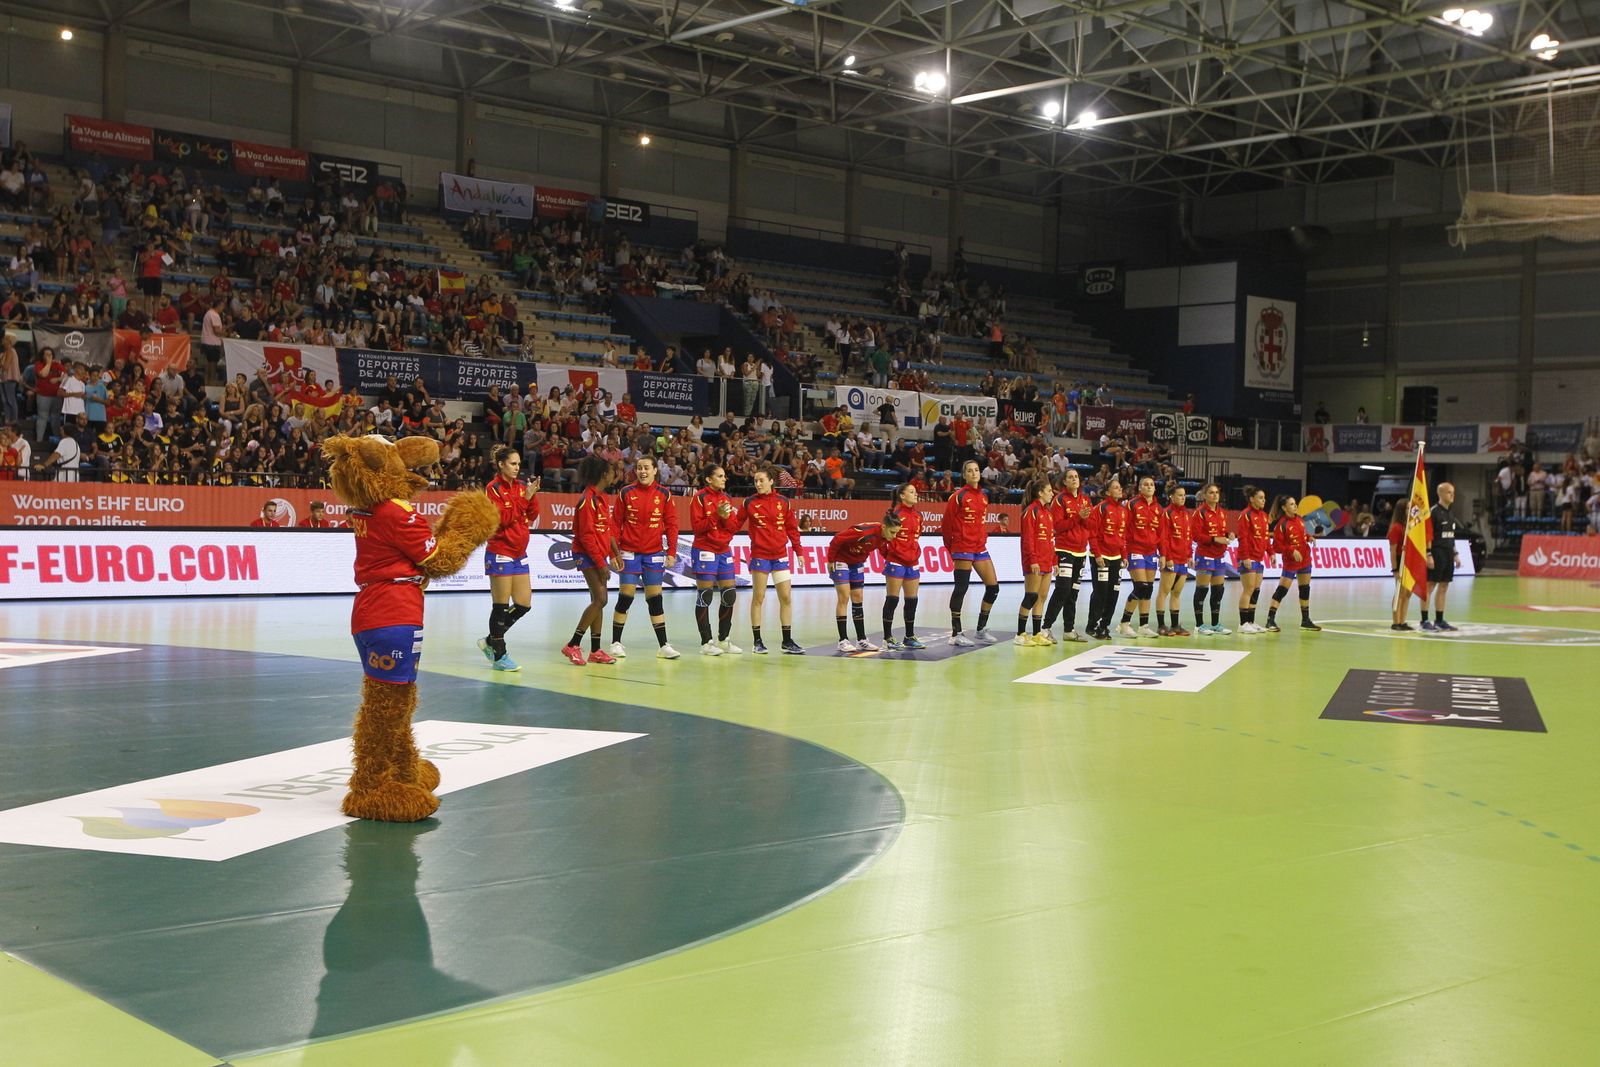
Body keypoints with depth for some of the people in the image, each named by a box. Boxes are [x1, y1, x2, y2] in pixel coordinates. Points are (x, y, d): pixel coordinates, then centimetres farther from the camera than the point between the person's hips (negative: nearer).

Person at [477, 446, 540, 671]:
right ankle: (499, 655, 8)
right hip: (500, 553, -7)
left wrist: (533, 496, -6)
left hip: (519, 554, 7)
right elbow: (501, 518, -17)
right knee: (501, 606, -2)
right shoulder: (493, 488, -8)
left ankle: (490, 641, 22)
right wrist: (524, 498, -18)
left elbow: (532, 517, 8)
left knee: (524, 604, 6)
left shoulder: (520, 487, 11)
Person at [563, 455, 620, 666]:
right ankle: (573, 646, -9)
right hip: (587, 555, -9)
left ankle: (595, 650, 13)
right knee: (600, 599, -15)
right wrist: (600, 563, -18)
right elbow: (586, 535, -18)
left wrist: (615, 553, 12)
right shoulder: (588, 500, -16)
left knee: (597, 601, 9)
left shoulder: (603, 498, 13)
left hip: (599, 554, 9)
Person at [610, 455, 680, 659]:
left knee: (655, 599, 3)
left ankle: (663, 646, 7)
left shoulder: (663, 495, 2)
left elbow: (671, 524, 4)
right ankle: (616, 643, 12)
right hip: (630, 552, -1)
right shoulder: (626, 493, -1)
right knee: (625, 597, 0)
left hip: (654, 553, 1)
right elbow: (616, 523, 1)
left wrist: (671, 552, -2)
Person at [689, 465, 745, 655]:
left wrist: (727, 517, -12)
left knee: (730, 595, 5)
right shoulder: (700, 498, -7)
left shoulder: (726, 498, 12)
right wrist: (716, 515, -23)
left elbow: (734, 527, 7)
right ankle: (706, 643, 1)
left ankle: (723, 640, 17)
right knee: (705, 596, -4)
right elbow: (696, 526, -15)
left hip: (724, 552, 7)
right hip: (704, 552, -7)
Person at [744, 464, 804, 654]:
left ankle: (787, 642, 8)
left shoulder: (783, 503, 4)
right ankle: (757, 642, 9)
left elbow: (792, 528, 9)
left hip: (780, 555, 2)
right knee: (758, 598, 2)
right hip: (759, 555, -2)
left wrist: (798, 550, 7)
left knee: (786, 598, 1)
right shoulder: (750, 503, -1)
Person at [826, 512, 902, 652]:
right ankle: (843, 640, -8)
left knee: (858, 599, 7)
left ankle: (862, 640, 10)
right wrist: (830, 561, -18)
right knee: (844, 598, -10)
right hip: (841, 560, -7)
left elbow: (883, 549, 8)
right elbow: (837, 539, -28)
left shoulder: (885, 538, -14)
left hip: (857, 563, 7)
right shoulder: (864, 531, -35)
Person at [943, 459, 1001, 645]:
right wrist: (951, 546, 1)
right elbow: (946, 523, -6)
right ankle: (956, 634, 3)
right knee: (961, 589, -4)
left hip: (980, 547, 7)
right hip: (963, 549, -7)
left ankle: (981, 629, 17)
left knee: (993, 587, 5)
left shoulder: (983, 497, 11)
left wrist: (982, 539, 12)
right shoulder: (958, 496, -8)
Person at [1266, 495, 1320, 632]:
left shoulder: (1299, 519, 5)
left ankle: (1305, 620, 24)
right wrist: (1292, 550, -26)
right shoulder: (1281, 524, -17)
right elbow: (1277, 546, -17)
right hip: (1290, 562, -8)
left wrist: (1309, 538, 0)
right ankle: (1270, 620, -6)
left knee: (1305, 589, 13)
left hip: (1305, 559, 8)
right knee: (1282, 590, -10)